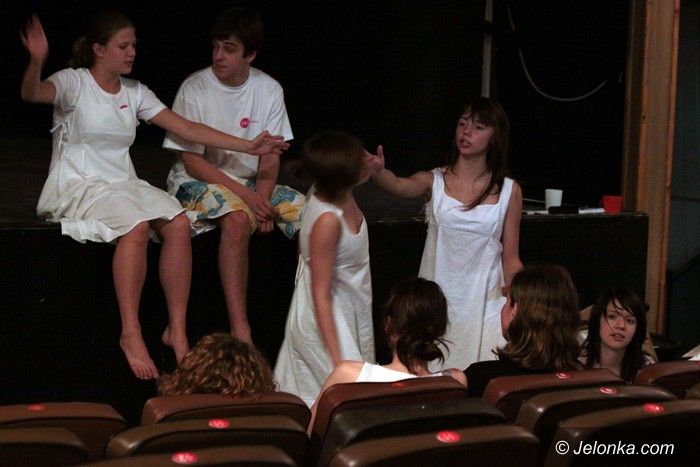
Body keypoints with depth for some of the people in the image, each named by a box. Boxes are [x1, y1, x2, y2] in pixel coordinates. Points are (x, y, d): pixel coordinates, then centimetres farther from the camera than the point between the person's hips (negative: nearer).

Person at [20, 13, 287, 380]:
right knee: (136, 225, -35)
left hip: (123, 184, 6)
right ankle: (131, 335, -28)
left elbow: (186, 127, 8)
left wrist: (248, 146, 0)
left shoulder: (135, 92, 12)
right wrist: (36, 63, -50)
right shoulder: (73, 82, -4)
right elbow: (31, 94, -26)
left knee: (179, 223, -23)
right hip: (77, 185, -6)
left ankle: (177, 330, -16)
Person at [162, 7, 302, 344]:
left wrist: (263, 197, -17)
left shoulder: (268, 89, 1)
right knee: (238, 219, -36)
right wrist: (245, 195, -22)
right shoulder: (195, 89, -12)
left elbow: (271, 157, 3)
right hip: (197, 181, -5)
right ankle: (240, 330, -34)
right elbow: (192, 162, -13)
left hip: (251, 182, 5)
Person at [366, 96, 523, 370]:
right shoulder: (434, 181, 3)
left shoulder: (508, 191, 5)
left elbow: (511, 259, 7)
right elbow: (400, 186, -20)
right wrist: (378, 172, -41)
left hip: (484, 303, 0)